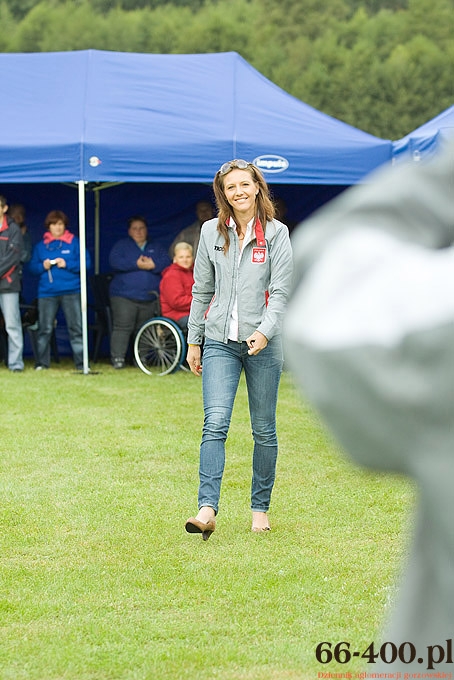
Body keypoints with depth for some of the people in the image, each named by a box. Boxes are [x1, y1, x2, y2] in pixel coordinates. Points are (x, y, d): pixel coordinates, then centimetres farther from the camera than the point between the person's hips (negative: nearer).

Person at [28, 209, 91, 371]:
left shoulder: (75, 243, 7)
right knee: (45, 329, 0)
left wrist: (67, 264, -12)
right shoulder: (40, 246, 14)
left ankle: (81, 362, -2)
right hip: (47, 292, 2)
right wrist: (42, 266, -8)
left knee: (76, 328, -5)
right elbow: (32, 267, 13)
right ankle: (41, 362, 6)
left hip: (71, 292, -2)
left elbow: (86, 263, 0)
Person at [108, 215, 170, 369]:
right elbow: (114, 261, -9)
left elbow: (166, 263, 4)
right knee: (122, 327, -12)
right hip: (124, 296, -3)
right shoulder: (122, 245, 9)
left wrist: (153, 265, -15)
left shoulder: (156, 248, 19)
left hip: (149, 297, 3)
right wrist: (137, 265, -15)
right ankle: (117, 358, -11)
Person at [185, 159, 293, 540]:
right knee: (215, 423, -14)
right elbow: (202, 290, 14)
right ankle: (207, 509, -22)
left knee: (264, 430, 6)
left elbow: (281, 291, -6)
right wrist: (194, 341, 12)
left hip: (263, 344, -1)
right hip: (220, 341, 1)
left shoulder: (276, 233, 1)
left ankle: (260, 508, 19)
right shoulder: (212, 232, 9)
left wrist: (265, 331, -21)